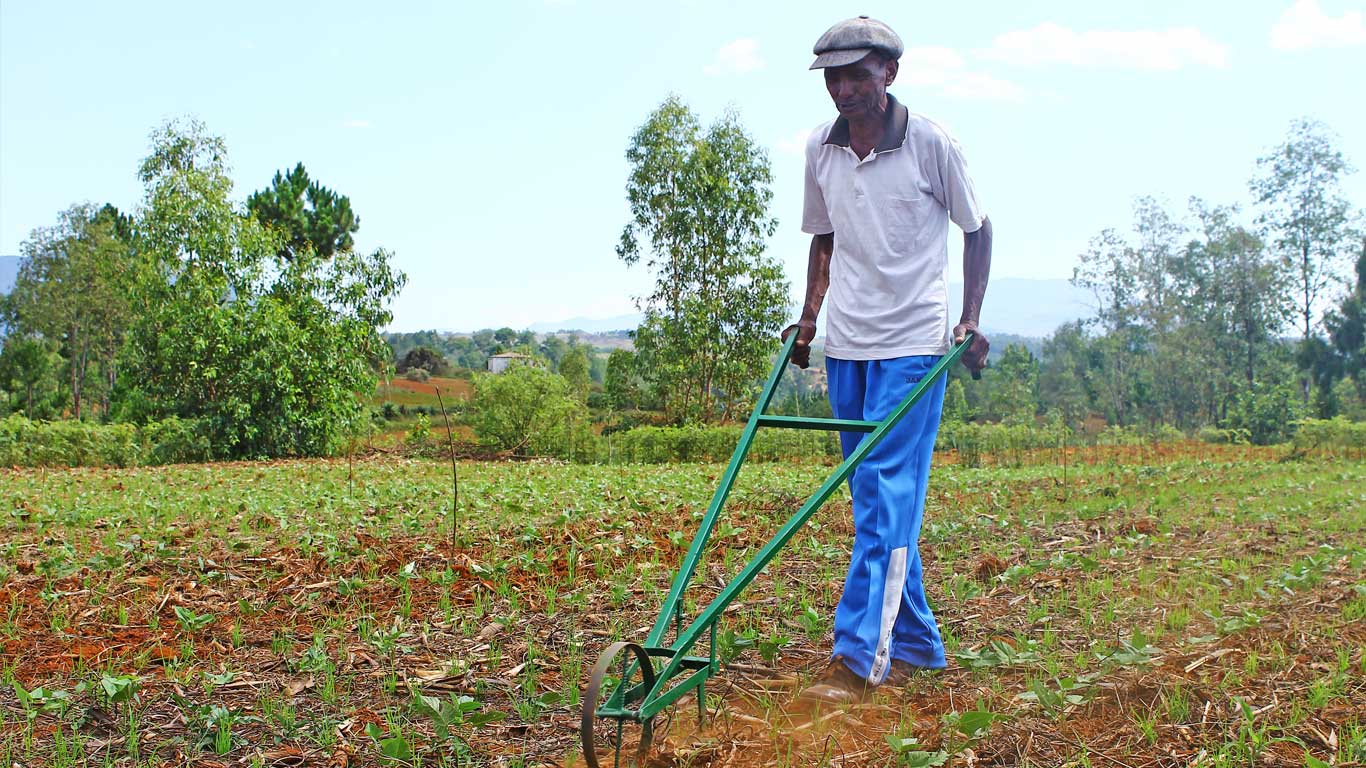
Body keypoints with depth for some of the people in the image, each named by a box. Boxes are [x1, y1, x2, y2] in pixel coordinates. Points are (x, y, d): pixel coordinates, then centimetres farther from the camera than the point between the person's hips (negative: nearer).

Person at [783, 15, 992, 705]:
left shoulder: (930, 143, -7)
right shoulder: (819, 150, 6)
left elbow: (977, 229, 3)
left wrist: (972, 321, -5)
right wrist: (809, 318, 10)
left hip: (912, 343, -5)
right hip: (845, 344, 5)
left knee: (888, 497, -11)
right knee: (878, 500, 9)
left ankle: (857, 657, -12)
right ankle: (916, 646, 20)